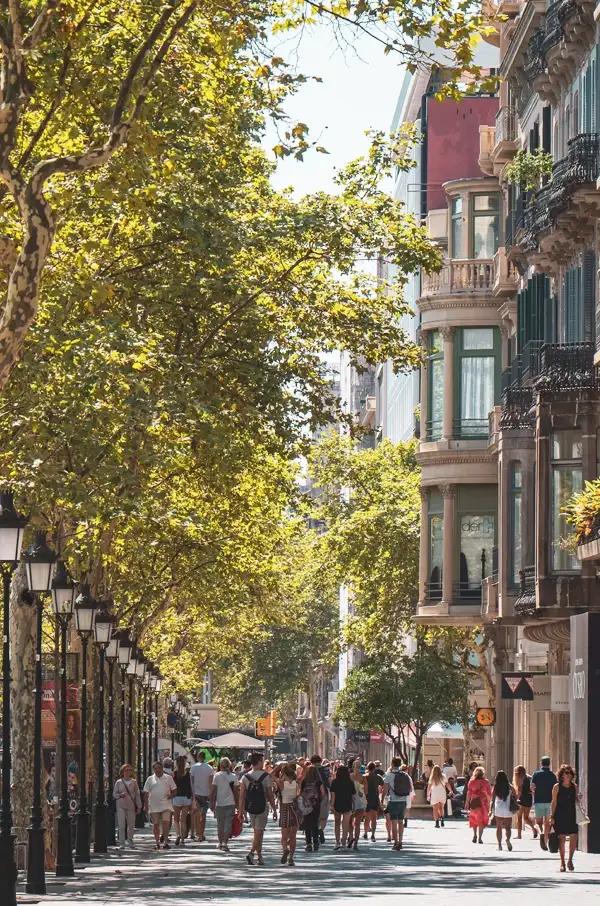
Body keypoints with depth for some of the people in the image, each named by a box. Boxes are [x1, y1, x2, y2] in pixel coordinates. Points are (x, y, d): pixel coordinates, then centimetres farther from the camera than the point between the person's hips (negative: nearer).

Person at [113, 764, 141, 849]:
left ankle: (130, 841, 26)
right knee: (121, 825, -8)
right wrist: (120, 795, -14)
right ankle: (121, 843, -6)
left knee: (131, 824, 6)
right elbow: (114, 794, 7)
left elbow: (137, 795, 9)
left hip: (131, 806, 1)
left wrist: (139, 806, 6)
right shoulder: (118, 782, 4)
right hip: (121, 805, -1)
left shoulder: (134, 782, 7)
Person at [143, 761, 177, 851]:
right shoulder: (150, 779, 8)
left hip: (166, 805, -1)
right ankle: (157, 842, 13)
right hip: (154, 806, 1)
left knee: (166, 823, -11)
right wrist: (145, 805, 1)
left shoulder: (168, 778, 7)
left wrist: (171, 795, -9)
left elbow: (174, 789, 12)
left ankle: (166, 842, -5)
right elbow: (146, 793, 8)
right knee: (156, 824, 3)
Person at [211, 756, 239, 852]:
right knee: (228, 824, 0)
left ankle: (220, 843, 23)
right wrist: (237, 803, 9)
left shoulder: (217, 776, -3)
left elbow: (213, 791, -4)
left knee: (220, 824, 13)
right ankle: (225, 843, -11)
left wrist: (212, 803, 3)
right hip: (230, 804, 0)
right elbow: (236, 791, 0)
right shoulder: (233, 776, -1)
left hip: (219, 804, 0)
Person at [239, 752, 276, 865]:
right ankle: (251, 853, -21)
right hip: (262, 808, -4)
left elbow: (242, 795, -3)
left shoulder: (245, 777, 0)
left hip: (250, 809, 4)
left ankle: (260, 856, 22)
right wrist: (274, 808, 2)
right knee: (259, 833, -2)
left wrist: (241, 811, 0)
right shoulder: (265, 776, -9)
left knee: (256, 833, 17)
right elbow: (270, 794, -8)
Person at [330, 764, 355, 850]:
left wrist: (331, 805, -10)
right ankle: (343, 843, -1)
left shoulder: (334, 782, -6)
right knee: (345, 825, 4)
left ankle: (337, 842, 10)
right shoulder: (350, 783, -4)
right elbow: (353, 795, -2)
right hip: (347, 806, 0)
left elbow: (332, 794, -11)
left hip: (337, 805, 0)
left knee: (337, 823, 16)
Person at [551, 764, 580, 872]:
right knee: (561, 838, -2)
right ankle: (562, 863, 7)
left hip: (572, 816, 3)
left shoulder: (574, 786, 8)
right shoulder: (557, 787, -1)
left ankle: (570, 861, 11)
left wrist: (579, 798, -6)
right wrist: (552, 816, -4)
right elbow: (554, 802, 0)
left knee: (574, 837, -5)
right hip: (560, 816, -3)